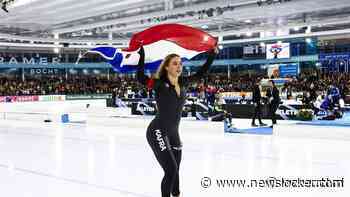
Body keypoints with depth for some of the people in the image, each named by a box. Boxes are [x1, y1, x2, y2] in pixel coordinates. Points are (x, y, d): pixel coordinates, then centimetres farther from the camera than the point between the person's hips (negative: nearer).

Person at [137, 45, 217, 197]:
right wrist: (141, 54, -39)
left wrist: (212, 55, 10)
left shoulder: (183, 83, 1)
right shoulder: (159, 84, -17)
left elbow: (201, 73, 14)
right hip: (158, 132, -7)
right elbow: (141, 78, -35)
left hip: (173, 133, 7)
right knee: (171, 170, -13)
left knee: (175, 170, 20)